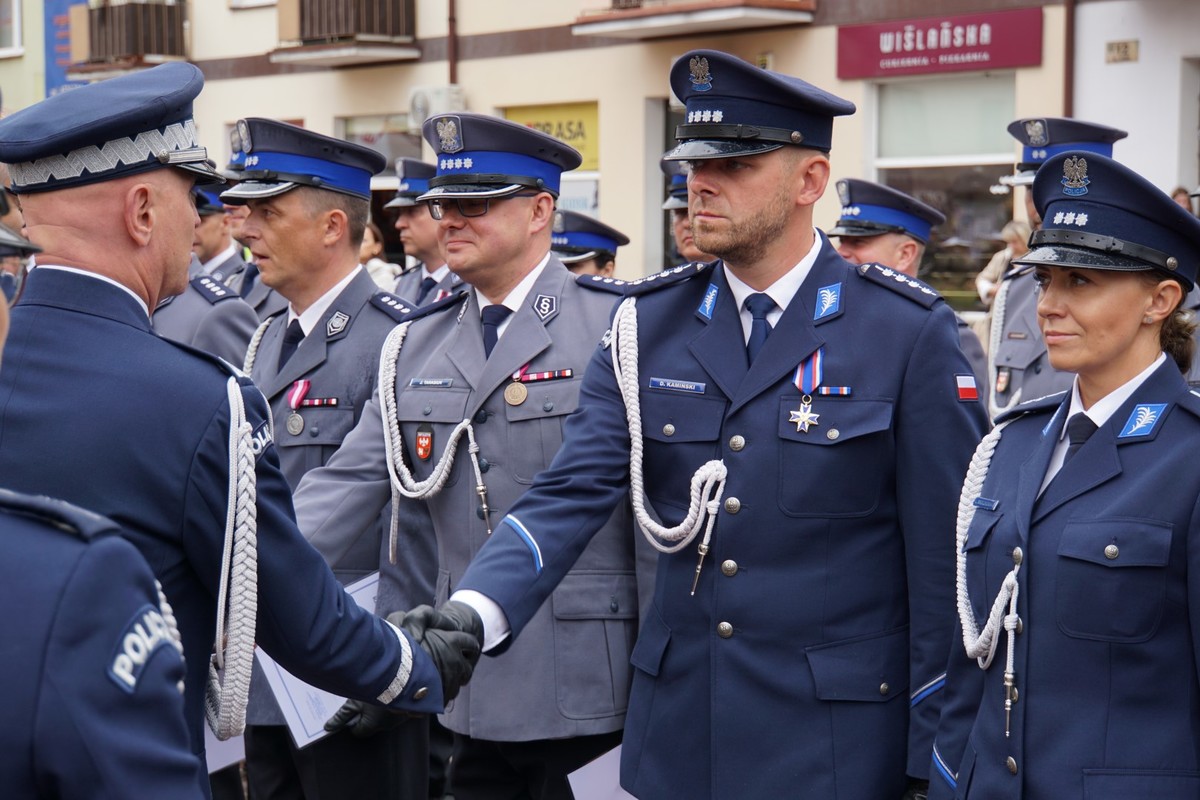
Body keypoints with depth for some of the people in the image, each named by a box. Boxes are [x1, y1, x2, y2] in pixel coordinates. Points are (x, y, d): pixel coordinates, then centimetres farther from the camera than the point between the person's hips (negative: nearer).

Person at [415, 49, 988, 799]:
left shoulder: (910, 333, -8)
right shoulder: (649, 324, 3)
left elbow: (945, 561, -6)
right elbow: (571, 493, -5)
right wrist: (475, 612, -23)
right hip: (677, 734, 4)